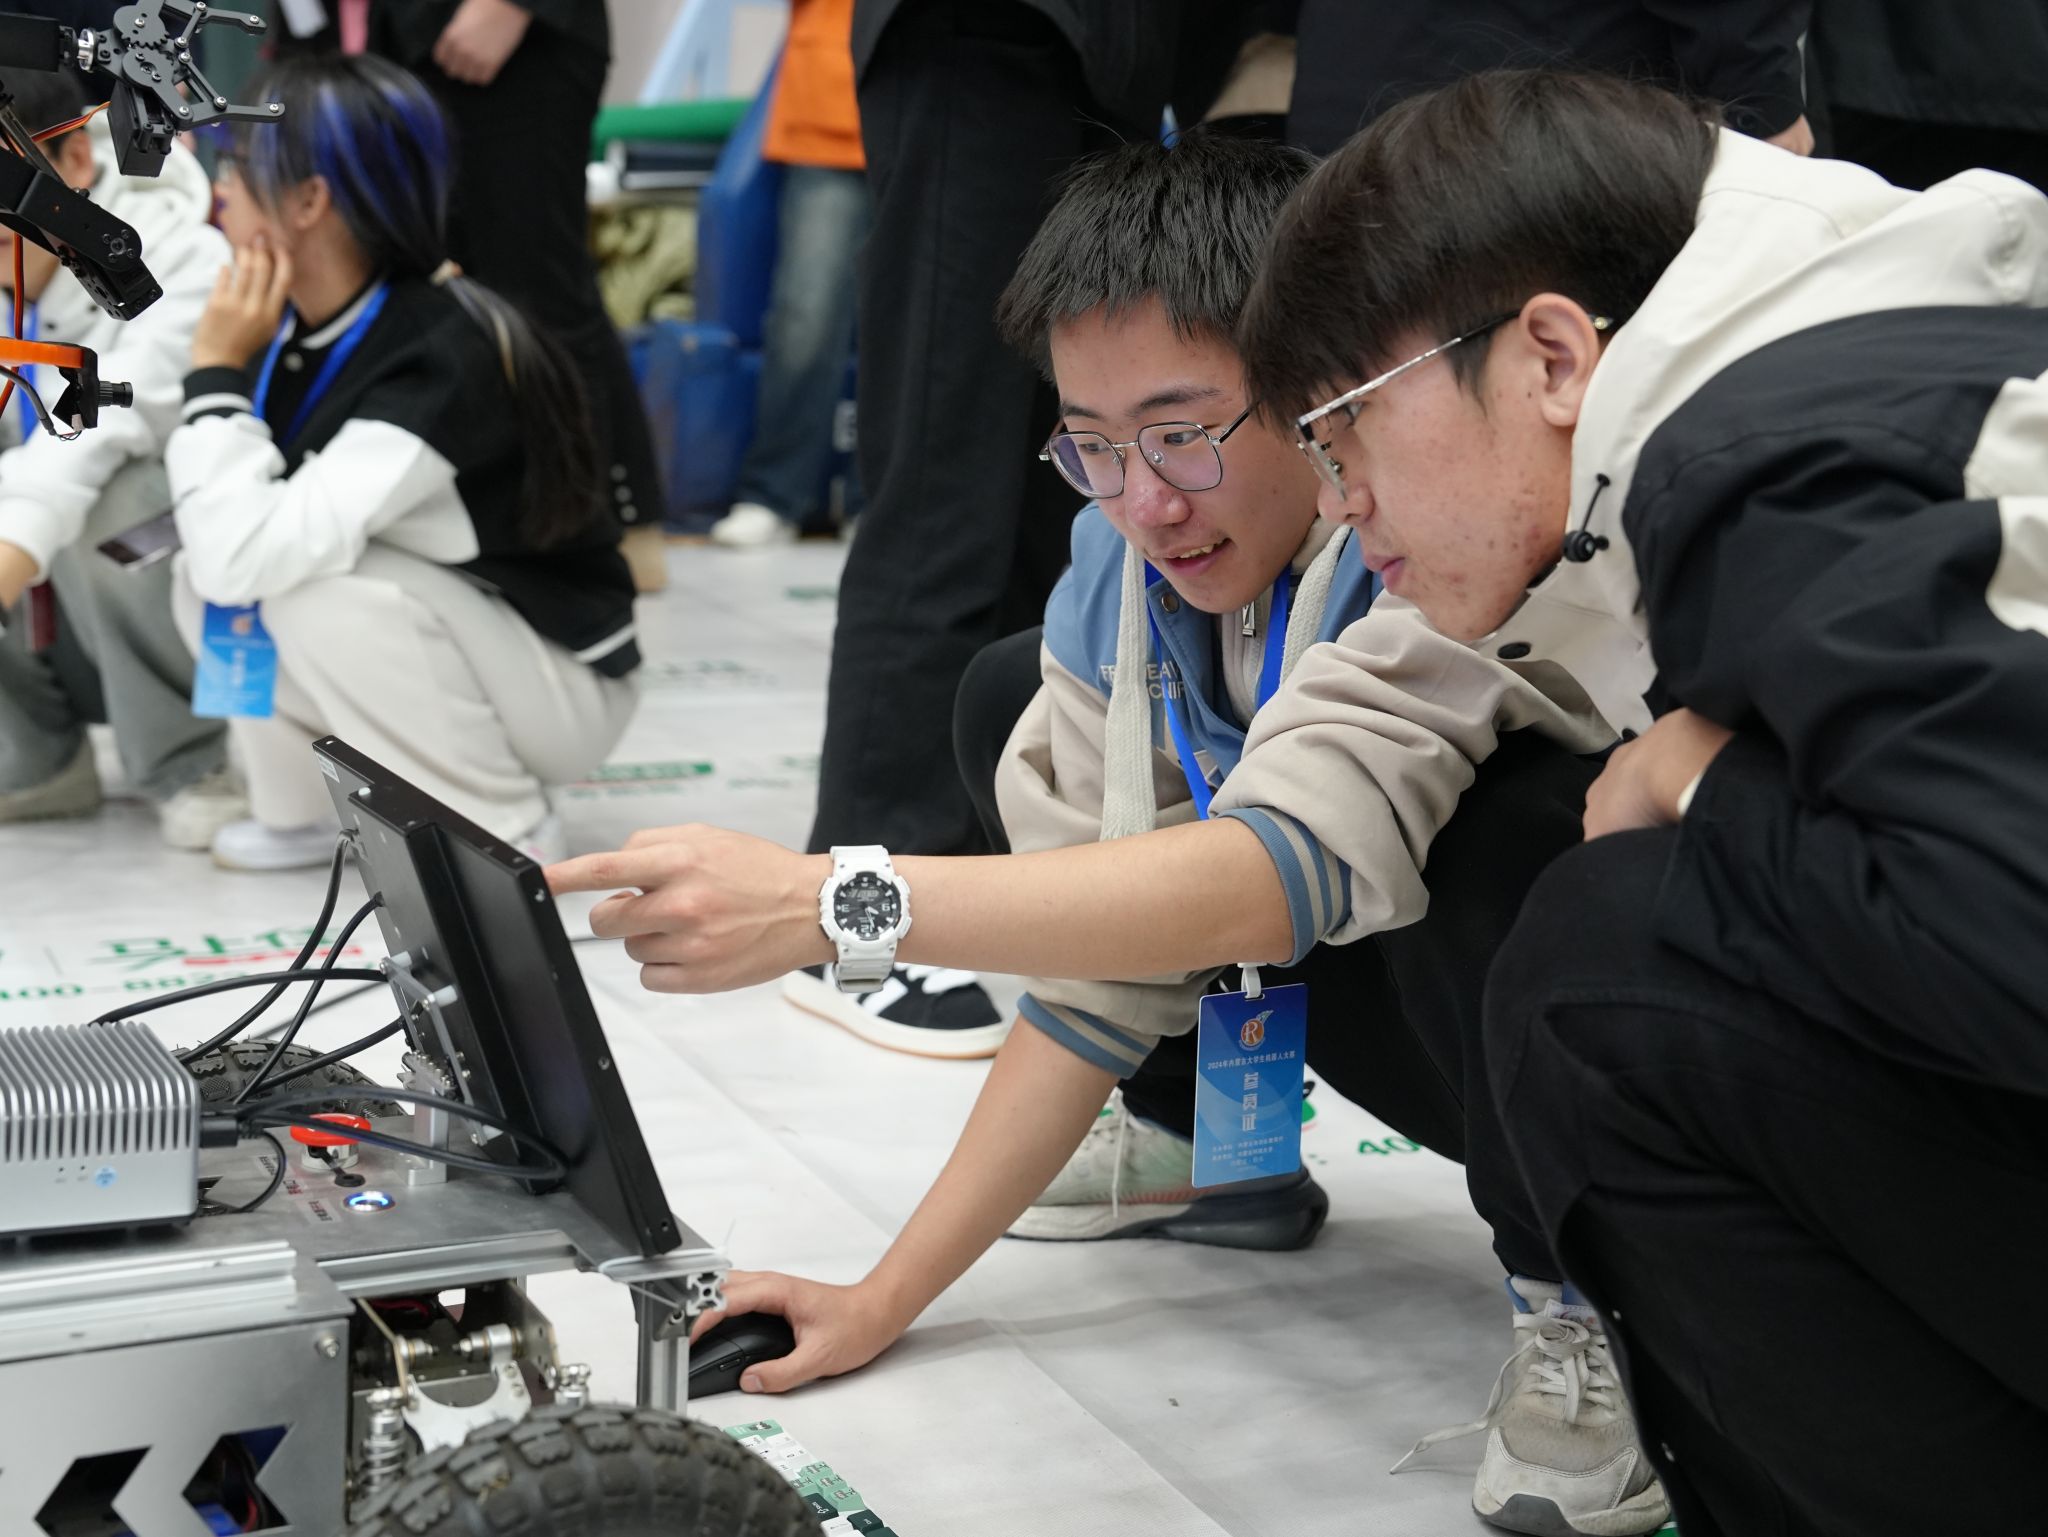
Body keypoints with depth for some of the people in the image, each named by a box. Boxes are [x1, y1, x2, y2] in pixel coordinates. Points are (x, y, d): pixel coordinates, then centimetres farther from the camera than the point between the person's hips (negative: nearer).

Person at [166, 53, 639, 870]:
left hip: (564, 682, -7)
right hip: (438, 641, 7)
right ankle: (305, 810, 8)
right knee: (202, 572, -8)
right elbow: (227, 551, -5)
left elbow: (246, 555, -38)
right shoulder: (297, 324, -6)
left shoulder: (439, 361, -31)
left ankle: (501, 828, -13)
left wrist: (216, 371, -27)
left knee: (326, 588, -30)